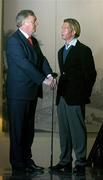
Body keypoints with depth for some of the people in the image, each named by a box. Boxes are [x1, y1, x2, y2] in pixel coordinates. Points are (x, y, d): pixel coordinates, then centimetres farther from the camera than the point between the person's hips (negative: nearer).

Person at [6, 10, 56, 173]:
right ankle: (18, 163, 8)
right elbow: (24, 64, -21)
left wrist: (49, 75, -12)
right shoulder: (13, 41, -14)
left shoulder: (33, 41, 14)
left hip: (32, 91, 8)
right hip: (18, 93, -8)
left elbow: (41, 59, 7)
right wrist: (43, 79, -22)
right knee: (18, 129, 0)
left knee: (29, 128, 14)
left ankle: (27, 159, 23)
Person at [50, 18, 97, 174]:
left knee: (78, 130, -3)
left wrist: (85, 94, -6)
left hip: (75, 98, -7)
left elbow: (90, 74, -7)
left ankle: (80, 163, 4)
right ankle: (65, 161, 18)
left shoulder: (83, 50, -7)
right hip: (62, 97, 7)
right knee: (64, 131, 11)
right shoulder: (61, 51, 17)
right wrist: (60, 93, 13)